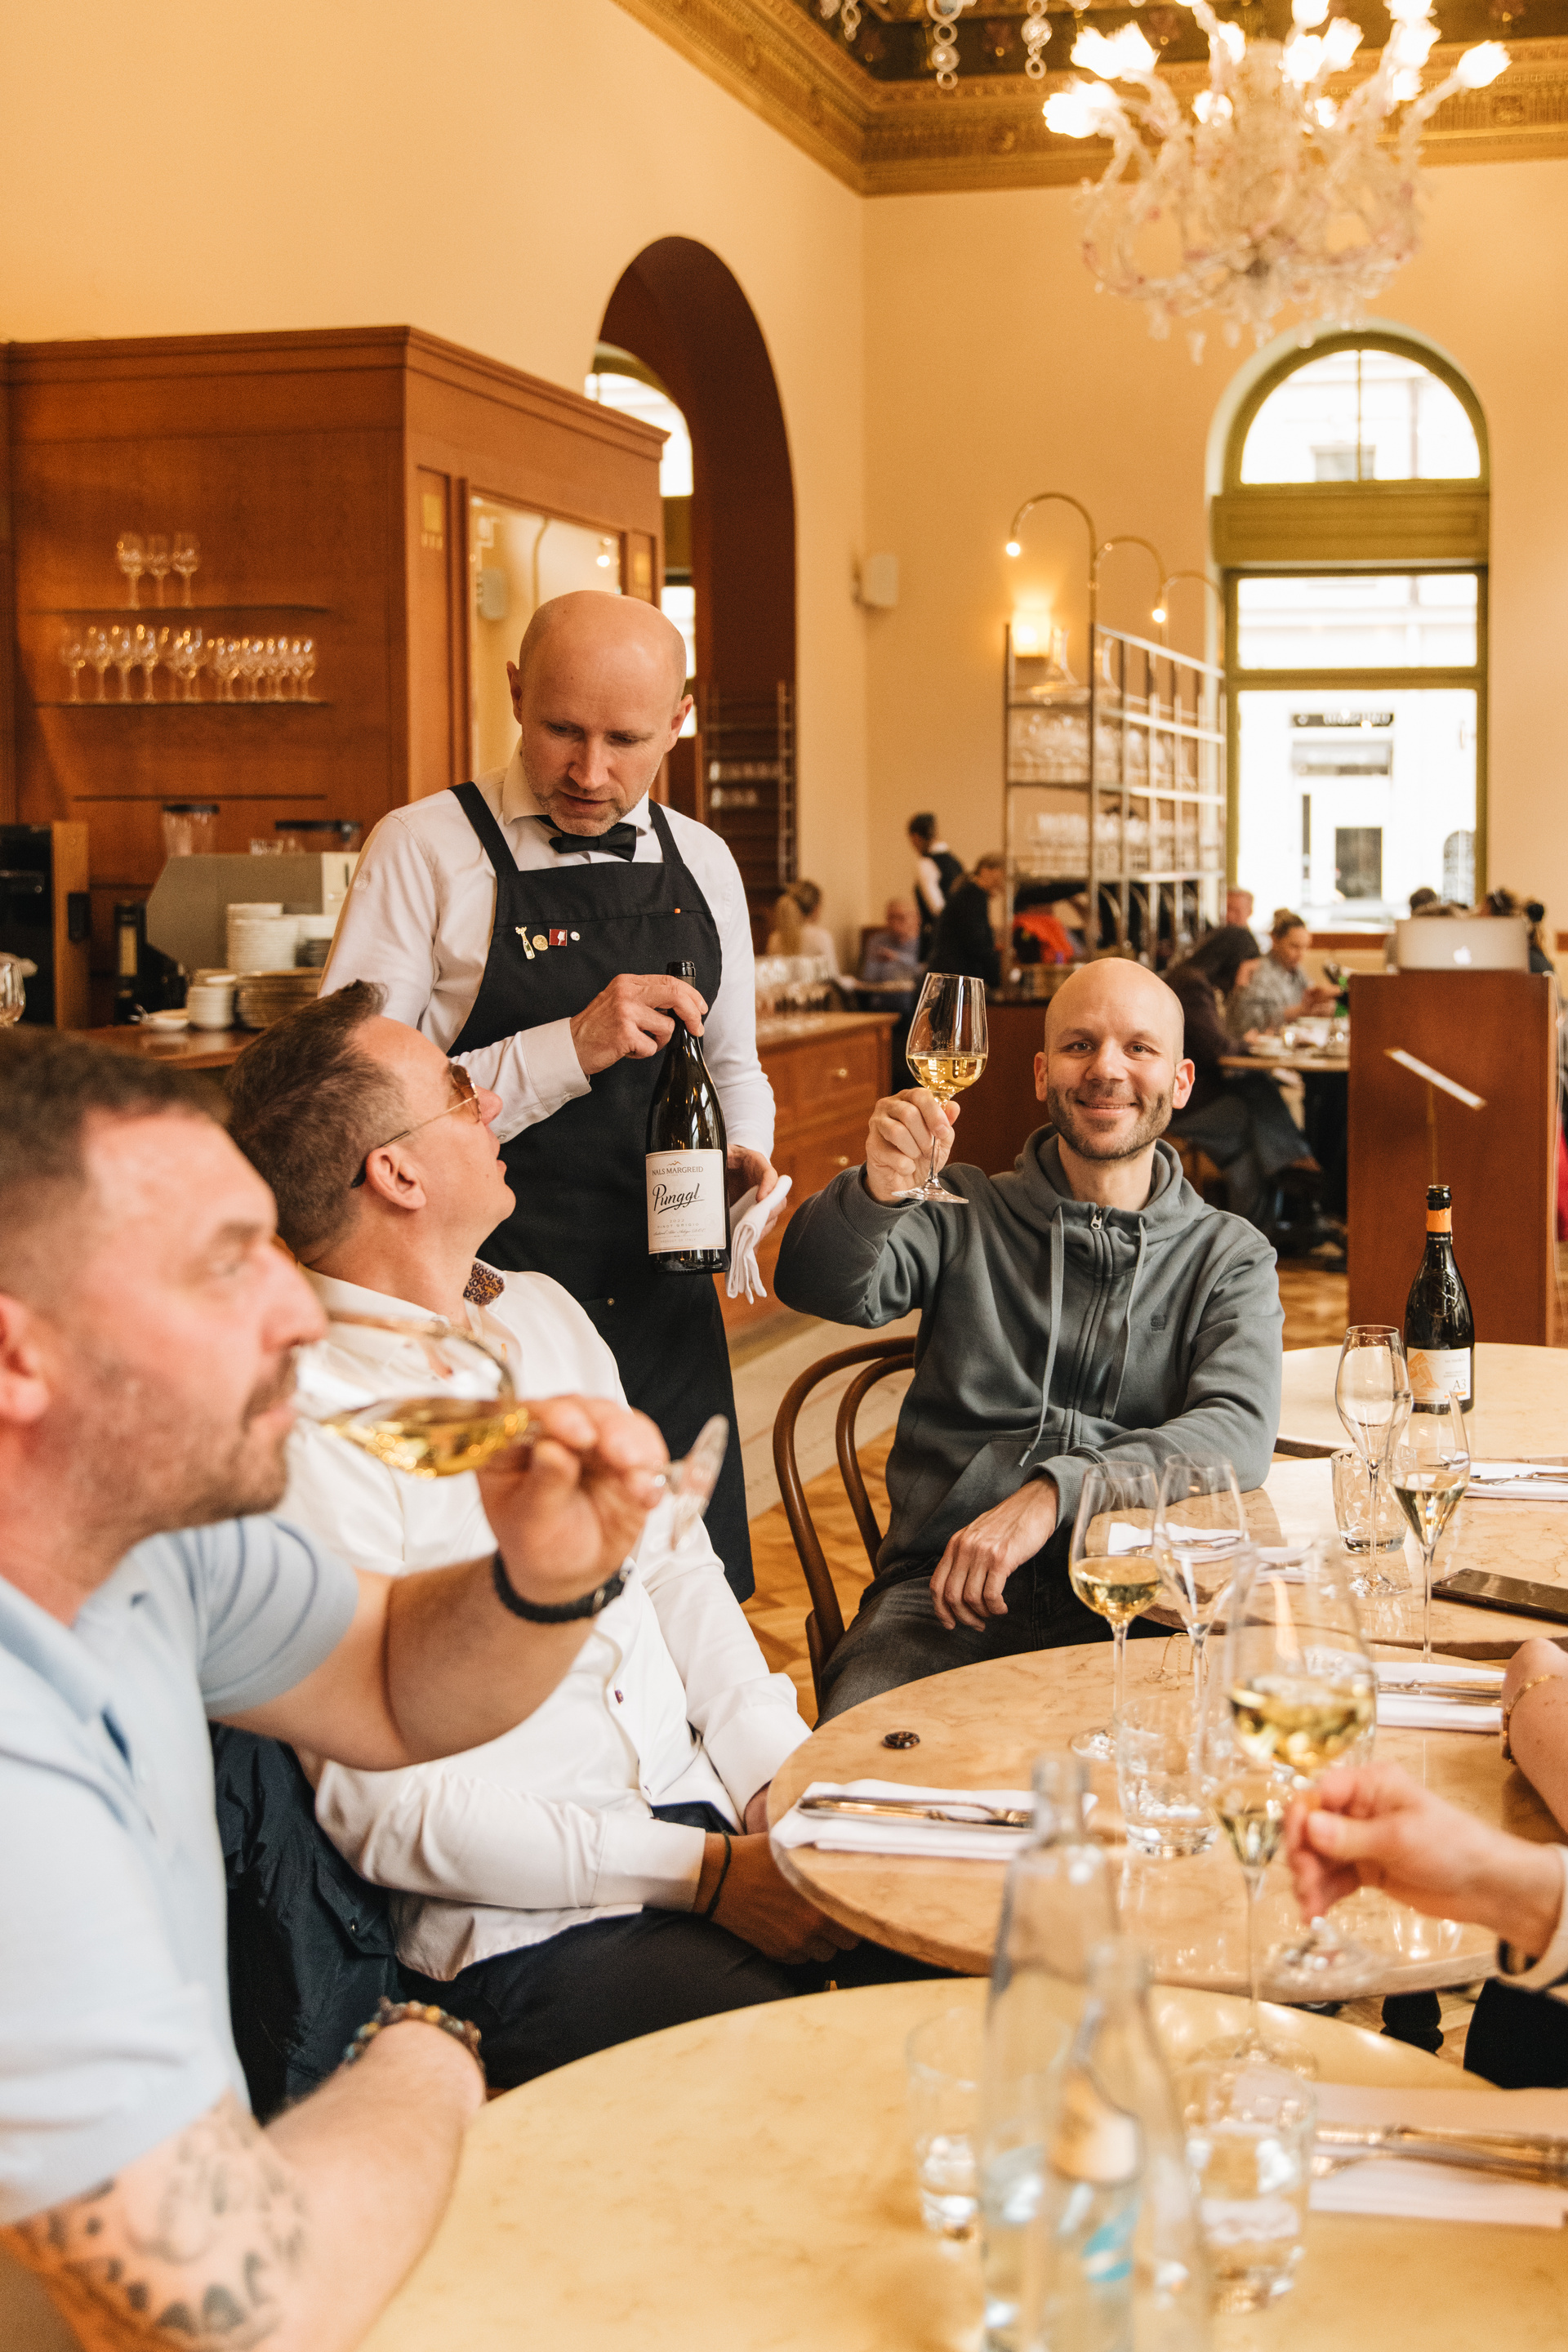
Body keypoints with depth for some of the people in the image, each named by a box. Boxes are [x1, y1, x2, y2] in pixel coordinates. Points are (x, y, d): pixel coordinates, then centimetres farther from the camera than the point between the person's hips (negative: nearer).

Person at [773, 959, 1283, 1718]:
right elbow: (819, 1287, -3)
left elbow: (1239, 1433, -5)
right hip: (943, 1589, 0)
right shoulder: (963, 1214, 14)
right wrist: (877, 1191, -27)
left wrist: (1054, 1490, -21)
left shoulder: (1229, 1257, 13)